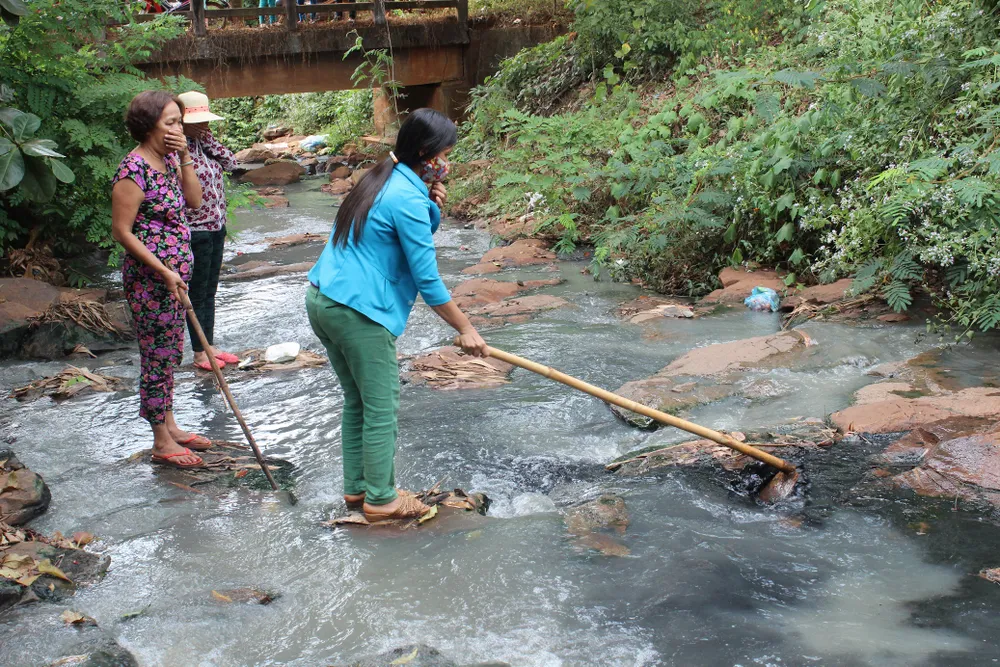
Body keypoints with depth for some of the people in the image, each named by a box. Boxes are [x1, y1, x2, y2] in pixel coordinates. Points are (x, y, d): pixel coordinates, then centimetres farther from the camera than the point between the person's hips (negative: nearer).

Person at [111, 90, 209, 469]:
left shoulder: (169, 160, 7)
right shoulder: (134, 171, -19)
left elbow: (195, 201, 5)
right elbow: (122, 231, -18)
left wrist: (184, 159, -4)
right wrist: (163, 271, -19)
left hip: (175, 272, 9)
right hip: (149, 277, -9)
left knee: (170, 353, 17)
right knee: (157, 356, 1)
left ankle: (169, 426, 31)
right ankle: (162, 443, 13)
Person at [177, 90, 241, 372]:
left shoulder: (203, 143, 8)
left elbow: (231, 163, 4)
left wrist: (209, 139, -6)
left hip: (216, 227, 8)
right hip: (196, 231, -8)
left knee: (210, 290, 16)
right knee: (197, 293, 3)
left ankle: (211, 346, 27)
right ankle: (200, 354, 14)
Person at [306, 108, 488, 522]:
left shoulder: (382, 178, 12)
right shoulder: (407, 197, -16)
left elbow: (414, 236, 22)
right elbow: (426, 278, -15)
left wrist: (432, 209, 2)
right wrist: (465, 329, -7)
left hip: (321, 299, 10)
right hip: (357, 312, -10)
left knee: (356, 401, 18)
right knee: (381, 407, 2)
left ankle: (356, 488, 27)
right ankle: (380, 500, 12)